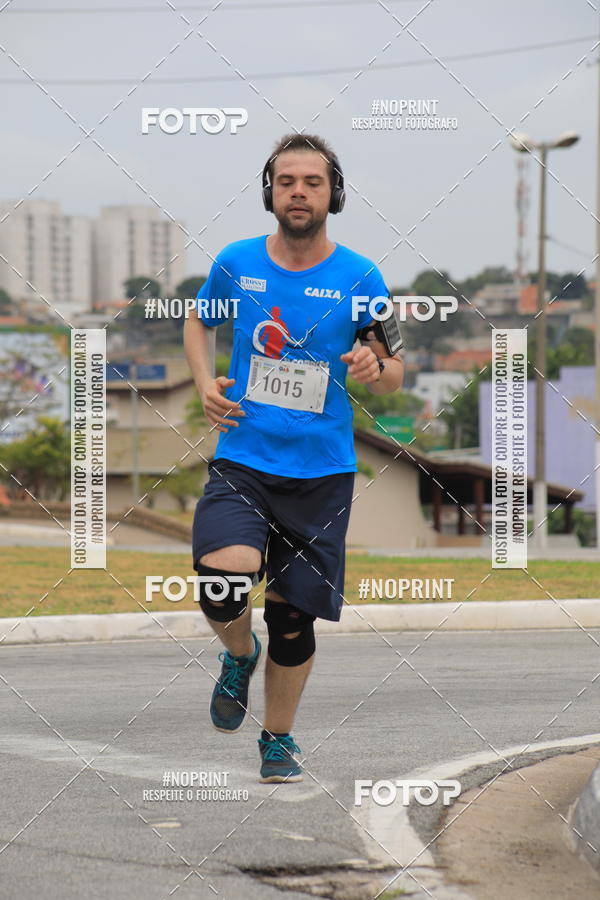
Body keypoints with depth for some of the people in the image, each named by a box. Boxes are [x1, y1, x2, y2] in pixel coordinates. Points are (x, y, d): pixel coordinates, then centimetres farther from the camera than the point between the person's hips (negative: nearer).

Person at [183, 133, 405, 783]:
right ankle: (239, 655, 11)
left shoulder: (360, 277, -2)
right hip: (241, 463, 0)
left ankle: (278, 738, 32)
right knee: (223, 586, -24)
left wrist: (375, 369, -19)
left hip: (321, 472, 0)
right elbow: (198, 324, 20)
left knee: (293, 616, 7)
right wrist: (205, 383, 2)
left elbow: (393, 375, 5)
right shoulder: (235, 263, 0)